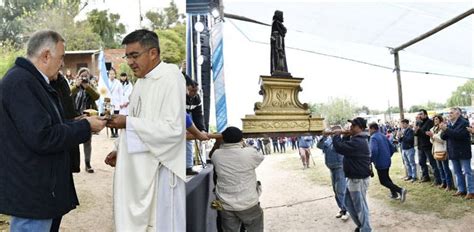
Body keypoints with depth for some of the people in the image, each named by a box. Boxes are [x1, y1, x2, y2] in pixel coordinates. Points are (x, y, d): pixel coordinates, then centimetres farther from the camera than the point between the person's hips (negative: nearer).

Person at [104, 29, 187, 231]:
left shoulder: (171, 79, -15)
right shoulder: (142, 81, 13)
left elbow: (173, 129, -23)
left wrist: (127, 123, -21)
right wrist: (120, 149, 13)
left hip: (158, 170, -8)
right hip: (137, 168, 9)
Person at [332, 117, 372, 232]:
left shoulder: (358, 142, -25)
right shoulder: (357, 139, 11)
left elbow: (339, 148, -29)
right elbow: (345, 146, 18)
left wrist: (336, 135, -13)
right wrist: (345, 136, 2)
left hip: (358, 179, -11)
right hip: (354, 178, 11)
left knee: (360, 206, 2)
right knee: (349, 203, 22)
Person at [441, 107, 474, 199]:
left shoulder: (464, 123, -11)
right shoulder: (449, 124, 11)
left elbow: (459, 134, -25)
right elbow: (443, 137, 6)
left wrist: (446, 129, -25)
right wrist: (443, 130, -15)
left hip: (463, 152, -7)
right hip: (453, 152, 7)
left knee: (466, 172, -3)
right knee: (457, 172, 12)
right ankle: (461, 190, 20)